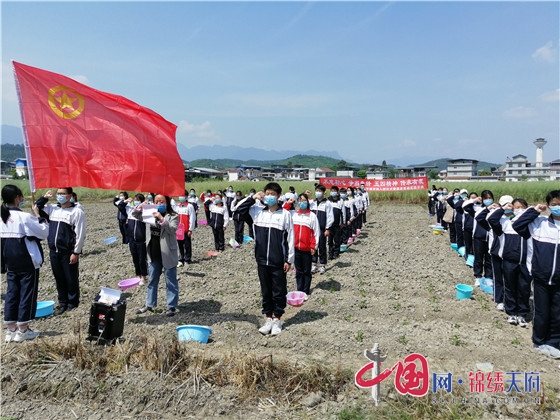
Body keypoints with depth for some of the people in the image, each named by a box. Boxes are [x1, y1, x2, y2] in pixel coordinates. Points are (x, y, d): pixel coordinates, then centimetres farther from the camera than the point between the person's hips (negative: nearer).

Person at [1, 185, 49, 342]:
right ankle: (23, 331, 10)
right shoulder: (24, 217, -17)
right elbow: (44, 232, -10)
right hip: (27, 263, -7)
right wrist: (38, 216, -2)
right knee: (27, 294, 3)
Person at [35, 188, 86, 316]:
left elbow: (80, 234, -12)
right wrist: (44, 198, 1)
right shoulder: (52, 208, 7)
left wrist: (76, 253, -14)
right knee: (59, 279, 14)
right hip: (54, 251, 6)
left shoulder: (77, 211, -11)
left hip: (69, 252, -6)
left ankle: (73, 303, 22)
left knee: (71, 279, 6)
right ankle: (62, 303, 26)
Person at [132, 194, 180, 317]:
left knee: (171, 282, 5)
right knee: (152, 280, 18)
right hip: (154, 255, 6)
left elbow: (172, 229, -22)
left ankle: (172, 306, 15)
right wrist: (139, 207, -6)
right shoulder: (151, 213, 6)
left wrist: (161, 219, -32)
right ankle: (149, 304, 32)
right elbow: (135, 215, 14)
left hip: (168, 255, -6)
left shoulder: (173, 216, -9)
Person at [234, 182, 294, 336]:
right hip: (262, 260, 3)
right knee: (265, 291, 13)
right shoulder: (258, 211, 3)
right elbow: (238, 209, 3)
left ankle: (277, 320, 22)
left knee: (279, 291, 7)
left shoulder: (285, 214, -4)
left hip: (278, 261, -3)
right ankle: (268, 319, 25)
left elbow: (290, 238, -3)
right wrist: (252, 198, -5)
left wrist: (289, 260, -4)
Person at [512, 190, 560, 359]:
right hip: (541, 277, -1)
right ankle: (539, 342, 28)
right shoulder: (539, 223, -3)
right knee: (541, 312, 11)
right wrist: (534, 211, -9)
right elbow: (517, 225, -10)